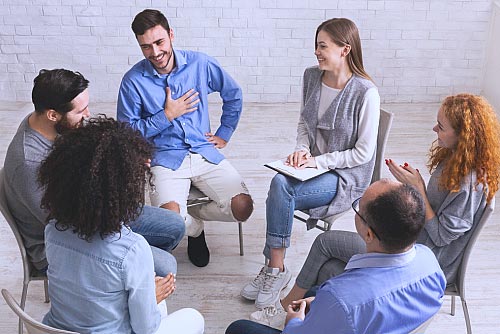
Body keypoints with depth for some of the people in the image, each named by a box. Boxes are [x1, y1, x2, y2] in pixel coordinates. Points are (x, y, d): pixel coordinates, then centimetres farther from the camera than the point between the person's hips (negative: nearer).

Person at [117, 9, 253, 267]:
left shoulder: (200, 64, -1)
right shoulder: (133, 80, -6)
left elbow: (233, 94, 16)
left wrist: (224, 134, 12)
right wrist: (167, 115, -9)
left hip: (204, 152, 2)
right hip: (165, 158, -2)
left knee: (243, 207, -16)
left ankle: (193, 213, 16)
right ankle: (195, 228, 12)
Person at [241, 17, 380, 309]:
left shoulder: (365, 93, -17)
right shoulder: (312, 77, 3)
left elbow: (364, 153, -13)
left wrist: (319, 160, -16)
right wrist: (302, 149, -3)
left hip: (347, 177, -6)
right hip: (314, 166, 6)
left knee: (281, 186, -28)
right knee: (280, 184, -26)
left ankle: (276, 268, -14)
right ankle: (274, 268, -14)